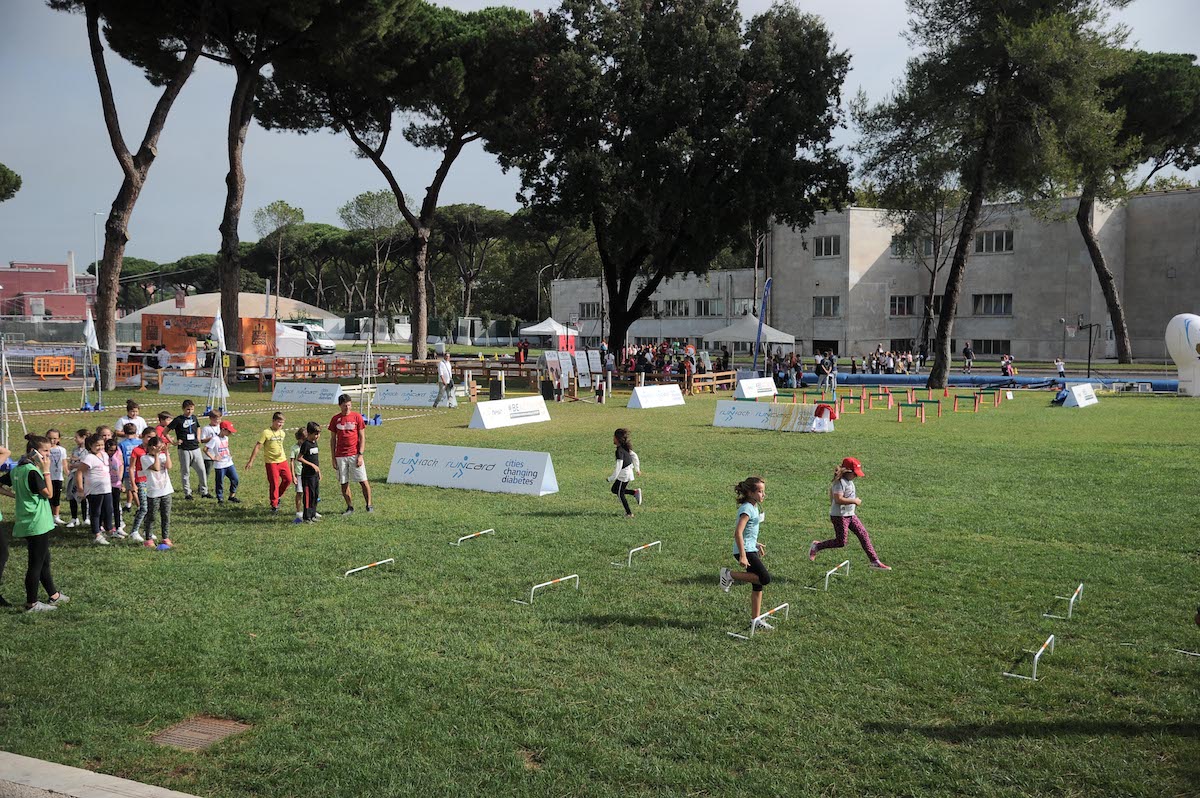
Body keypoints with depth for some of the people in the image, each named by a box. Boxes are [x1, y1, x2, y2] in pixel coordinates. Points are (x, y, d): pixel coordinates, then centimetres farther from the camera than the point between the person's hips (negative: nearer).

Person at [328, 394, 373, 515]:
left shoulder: (357, 417, 0)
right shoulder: (335, 419, 6)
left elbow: (362, 437, 0)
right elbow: (333, 439, 10)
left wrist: (360, 455, -7)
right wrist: (333, 458, 6)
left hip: (355, 454, -2)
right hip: (340, 456, 2)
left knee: (363, 481, -2)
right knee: (344, 483, 5)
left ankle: (369, 505, 8)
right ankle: (350, 507, 15)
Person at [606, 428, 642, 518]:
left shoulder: (619, 451, -24)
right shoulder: (625, 447, 5)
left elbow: (618, 465, -25)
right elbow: (634, 456, 14)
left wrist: (612, 478, -18)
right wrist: (637, 469, 24)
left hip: (624, 474, -9)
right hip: (628, 472, 9)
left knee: (620, 494, 5)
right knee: (614, 490, 18)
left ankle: (629, 513, 11)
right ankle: (635, 492, 11)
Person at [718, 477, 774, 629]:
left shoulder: (753, 507, 14)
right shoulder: (747, 508, -17)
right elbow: (738, 533, -25)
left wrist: (757, 544, 29)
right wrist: (742, 556, -28)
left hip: (751, 549, 10)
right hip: (745, 551, -10)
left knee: (757, 585, 11)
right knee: (765, 578, -17)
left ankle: (756, 619, 17)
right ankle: (730, 574, -7)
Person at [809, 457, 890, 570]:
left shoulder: (849, 481, 10)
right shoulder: (840, 482, -21)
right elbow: (838, 499, -29)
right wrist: (854, 501, -21)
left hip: (850, 514, 10)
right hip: (839, 515, -10)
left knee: (864, 535, 6)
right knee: (840, 542, -3)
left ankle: (875, 561, 9)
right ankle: (817, 546, 17)